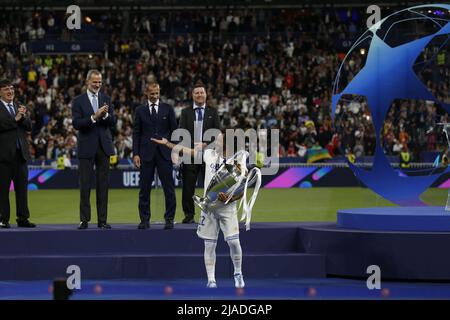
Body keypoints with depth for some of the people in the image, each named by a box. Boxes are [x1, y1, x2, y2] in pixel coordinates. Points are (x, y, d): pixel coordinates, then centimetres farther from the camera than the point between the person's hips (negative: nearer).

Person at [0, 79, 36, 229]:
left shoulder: (19, 107, 15)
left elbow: (29, 126, 8)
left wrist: (23, 117, -11)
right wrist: (15, 119, -19)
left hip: (20, 153, 6)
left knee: (22, 187, 6)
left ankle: (23, 218, 10)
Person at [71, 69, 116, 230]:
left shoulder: (106, 99, 10)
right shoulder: (78, 101, -1)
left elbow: (113, 122, 4)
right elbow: (76, 123, -11)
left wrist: (105, 115, -17)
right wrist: (94, 117, -22)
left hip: (104, 145, 3)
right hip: (87, 147, -3)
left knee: (103, 184, 4)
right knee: (85, 185, -1)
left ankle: (102, 220, 7)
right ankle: (84, 219, 4)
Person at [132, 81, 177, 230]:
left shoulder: (168, 108, 7)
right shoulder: (140, 110, 8)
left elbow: (174, 130, 7)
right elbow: (136, 133, 7)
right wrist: (135, 154, -2)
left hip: (164, 153, 0)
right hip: (146, 154, 1)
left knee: (169, 188, -2)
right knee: (144, 188, 2)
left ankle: (169, 219, 4)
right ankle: (144, 220, 8)